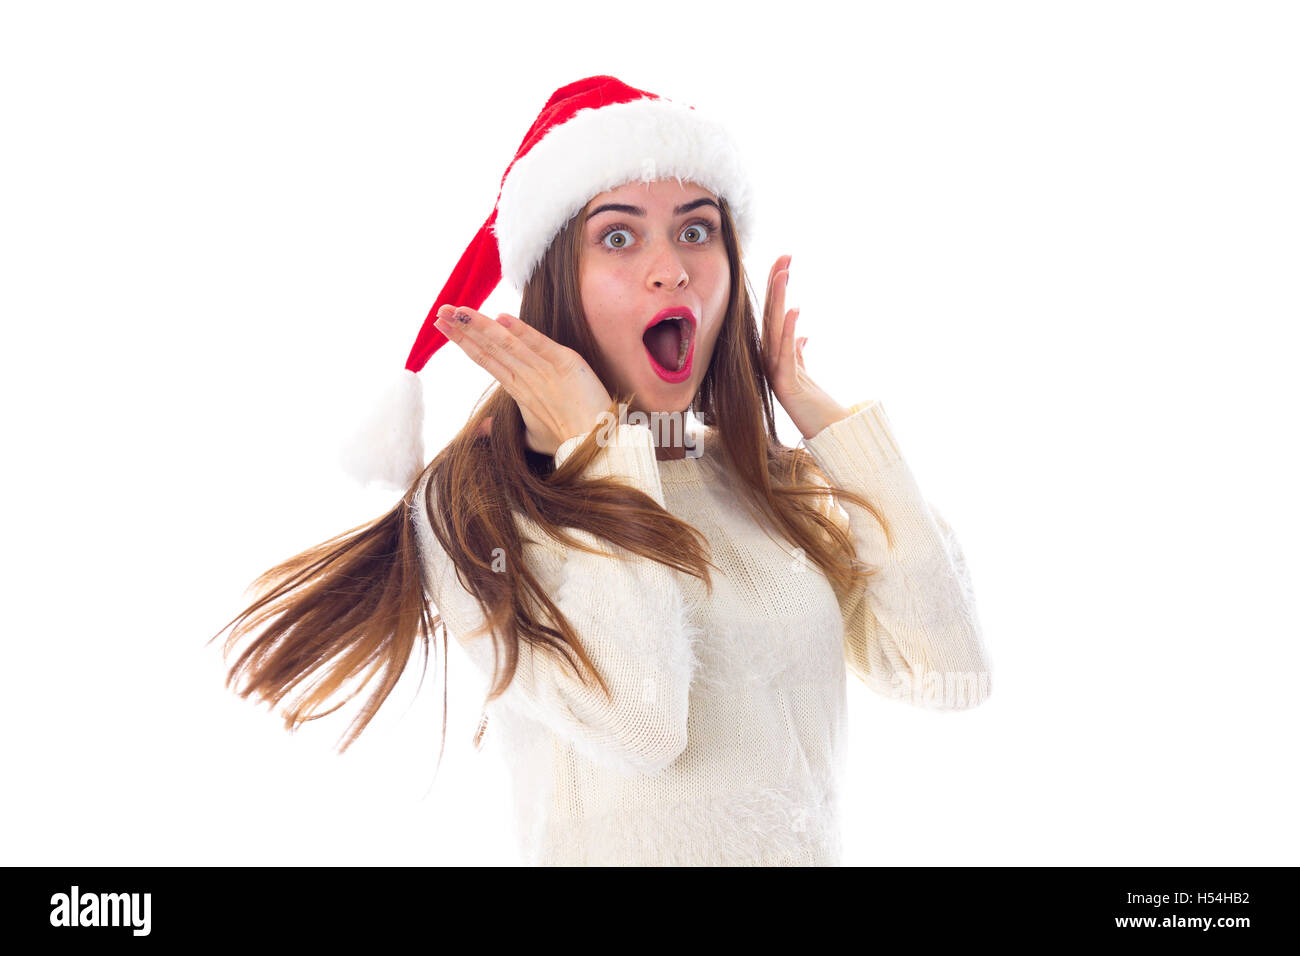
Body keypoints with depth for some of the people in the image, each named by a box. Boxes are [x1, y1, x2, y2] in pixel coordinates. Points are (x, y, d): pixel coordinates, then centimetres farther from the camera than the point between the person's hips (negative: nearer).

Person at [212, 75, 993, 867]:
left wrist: (817, 413, -2)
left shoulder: (784, 484, 4)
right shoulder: (472, 503, -8)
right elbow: (635, 725, -22)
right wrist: (597, 450, -13)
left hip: (819, 847, 3)